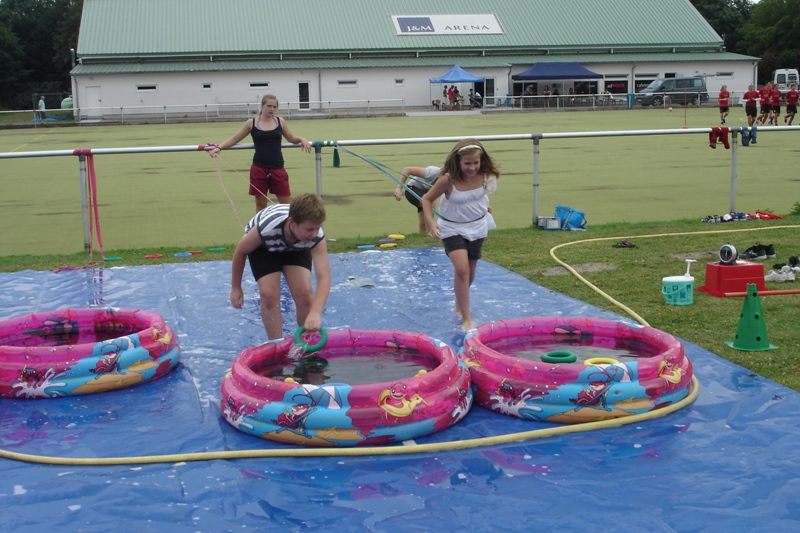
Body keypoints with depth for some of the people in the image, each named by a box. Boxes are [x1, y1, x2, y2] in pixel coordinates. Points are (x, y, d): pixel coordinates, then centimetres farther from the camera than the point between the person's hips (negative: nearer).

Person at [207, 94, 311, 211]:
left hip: (277, 168, 1)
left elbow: (291, 138, 18)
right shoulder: (251, 123, 1)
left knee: (287, 204, 2)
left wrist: (301, 139, -3)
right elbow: (234, 139, 7)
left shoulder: (280, 122, 5)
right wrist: (219, 147, -8)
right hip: (259, 168, -1)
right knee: (260, 203, 6)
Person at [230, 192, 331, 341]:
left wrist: (315, 313, -63)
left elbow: (324, 276, -48)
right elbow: (240, 251, -22)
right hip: (263, 245, -1)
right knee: (269, 294, -18)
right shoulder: (266, 228, -43)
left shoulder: (317, 237, -39)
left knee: (304, 292, -14)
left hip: (296, 246, 1)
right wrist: (236, 288, -12)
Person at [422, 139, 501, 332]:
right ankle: (466, 318, -14)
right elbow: (427, 199, -15)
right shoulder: (448, 180, -26)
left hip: (477, 227, 5)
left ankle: (460, 305, 43)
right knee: (461, 269, -22)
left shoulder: (484, 176, -14)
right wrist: (430, 223, -26)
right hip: (452, 228, -4)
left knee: (470, 272, 15)